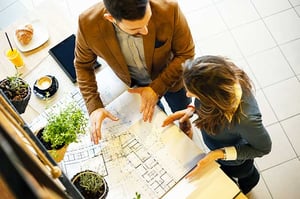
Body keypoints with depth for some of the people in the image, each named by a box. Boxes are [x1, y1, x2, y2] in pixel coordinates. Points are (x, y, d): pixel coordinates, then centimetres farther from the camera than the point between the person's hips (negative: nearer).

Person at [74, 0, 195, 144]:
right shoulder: (88, 24, -36)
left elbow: (186, 54, -24)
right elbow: (83, 65, -16)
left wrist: (157, 88, -33)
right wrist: (94, 107, -26)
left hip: (169, 75, 0)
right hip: (133, 82, 1)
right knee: (152, 112, 30)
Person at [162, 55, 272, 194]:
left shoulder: (244, 118, -50)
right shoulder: (221, 78, -34)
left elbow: (263, 148, -28)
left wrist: (220, 154, -33)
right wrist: (192, 109, -21)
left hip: (235, 158, -4)